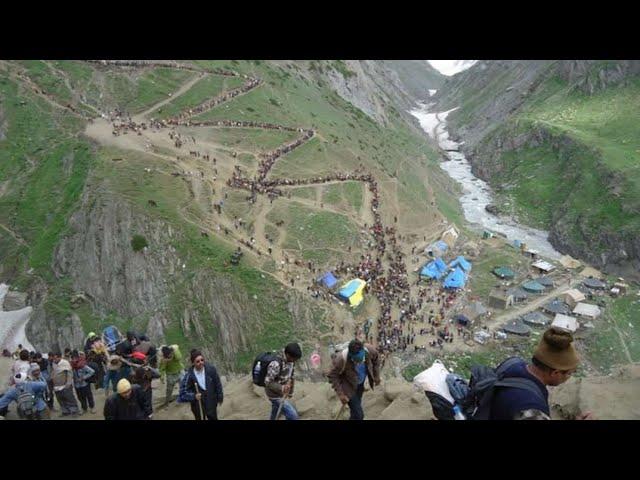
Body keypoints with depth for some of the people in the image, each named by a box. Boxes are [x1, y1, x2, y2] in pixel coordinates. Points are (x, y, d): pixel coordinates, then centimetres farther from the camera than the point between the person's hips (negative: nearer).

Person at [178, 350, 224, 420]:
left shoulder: (211, 369, -18)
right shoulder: (189, 375, -22)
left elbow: (218, 384, -4)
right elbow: (182, 394, -16)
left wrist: (220, 397, 5)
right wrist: (193, 396, -33)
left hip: (211, 402, 2)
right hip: (198, 404, -1)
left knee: (213, 418, 18)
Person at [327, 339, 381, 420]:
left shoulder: (369, 349, -30)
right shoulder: (341, 359, -40)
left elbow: (375, 358, -4)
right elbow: (332, 376, -23)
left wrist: (377, 376, 0)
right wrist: (340, 394, -25)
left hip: (360, 383, 5)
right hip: (348, 385, -5)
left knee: (357, 403, 29)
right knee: (358, 415, -6)